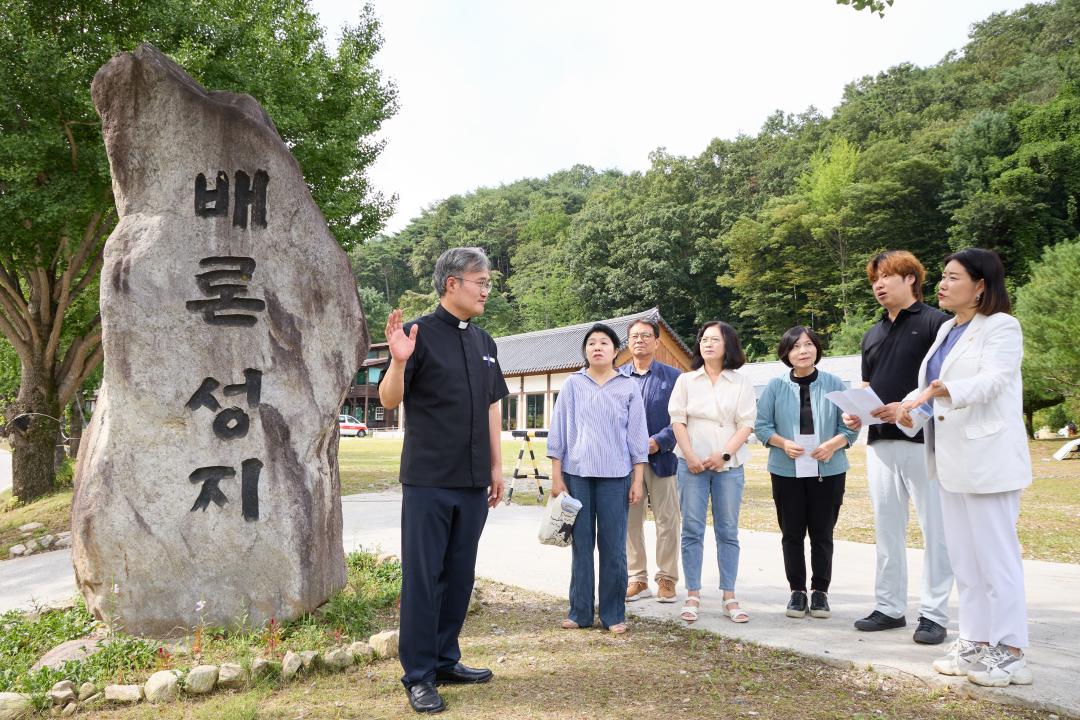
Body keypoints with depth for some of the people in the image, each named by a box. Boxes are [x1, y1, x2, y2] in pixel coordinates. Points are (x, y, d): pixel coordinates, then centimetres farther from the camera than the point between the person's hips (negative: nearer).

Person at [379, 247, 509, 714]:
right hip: (429, 480, -6)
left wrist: (496, 466, 14)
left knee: (459, 574, 14)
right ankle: (418, 675, 10)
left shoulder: (484, 342, 12)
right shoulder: (421, 334, -7)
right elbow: (390, 400, -11)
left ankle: (446, 660, 27)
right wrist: (399, 361, -30)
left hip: (473, 482, 6)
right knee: (423, 576, 1)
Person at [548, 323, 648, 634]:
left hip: (615, 476, 0)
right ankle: (580, 612, 16)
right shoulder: (572, 384, 6)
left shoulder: (628, 387, 6)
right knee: (581, 545, 5)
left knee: (613, 547, 3)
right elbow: (559, 431, 6)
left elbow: (637, 434, 6)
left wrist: (638, 480, 2)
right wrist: (556, 476, 2)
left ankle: (613, 614, 14)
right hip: (577, 474, 1)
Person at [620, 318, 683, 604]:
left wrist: (658, 441, -15)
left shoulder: (672, 376, 2)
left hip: (662, 458, -2)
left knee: (667, 521, 4)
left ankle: (666, 579, 17)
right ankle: (637, 579, 19)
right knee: (630, 521, 8)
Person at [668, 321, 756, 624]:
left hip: (729, 464, 0)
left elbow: (746, 424, 1)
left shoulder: (741, 383, 7)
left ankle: (729, 597, 9)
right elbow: (678, 420, 3)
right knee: (692, 530, 0)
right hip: (692, 463, 0)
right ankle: (693, 596, 6)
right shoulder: (686, 380, 9)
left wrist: (724, 454, -11)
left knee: (728, 531, 3)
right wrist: (690, 456, -9)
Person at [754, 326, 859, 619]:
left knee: (822, 534, 8)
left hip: (828, 471, 0)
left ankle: (820, 592, 21)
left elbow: (849, 426, -1)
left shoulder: (834, 384, 0)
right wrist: (783, 443, -18)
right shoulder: (776, 386, 0)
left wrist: (832, 445, -19)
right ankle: (797, 591, 20)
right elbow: (761, 425, -1)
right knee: (792, 534, 7)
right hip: (787, 471, 0)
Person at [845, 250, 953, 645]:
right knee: (887, 528, 11)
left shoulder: (936, 323, -2)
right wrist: (856, 413, 1)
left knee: (934, 529, 0)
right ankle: (889, 607, 21)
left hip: (924, 440, -6)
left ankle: (934, 614, 9)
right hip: (880, 442, 7)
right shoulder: (872, 334, 18)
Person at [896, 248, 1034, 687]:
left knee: (996, 555, -2)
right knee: (963, 555, 12)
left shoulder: (1001, 326, -7)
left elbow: (993, 380, -24)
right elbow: (930, 388, 14)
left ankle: (1011, 653, 8)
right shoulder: (947, 330, 15)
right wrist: (909, 409, -6)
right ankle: (976, 642, 23)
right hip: (952, 459, 8)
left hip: (988, 460, -8)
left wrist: (939, 390, -40)